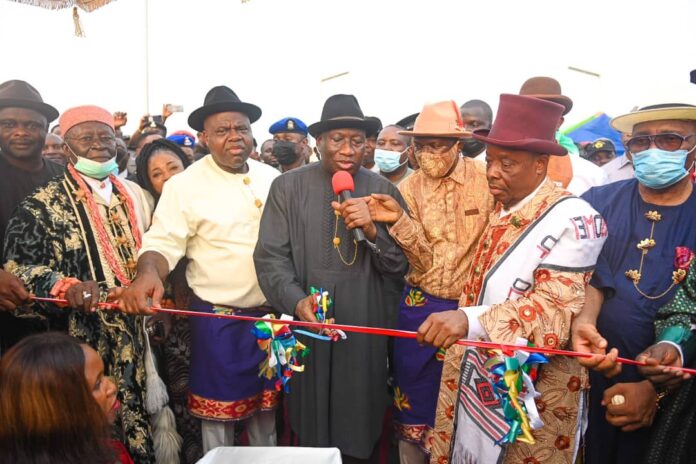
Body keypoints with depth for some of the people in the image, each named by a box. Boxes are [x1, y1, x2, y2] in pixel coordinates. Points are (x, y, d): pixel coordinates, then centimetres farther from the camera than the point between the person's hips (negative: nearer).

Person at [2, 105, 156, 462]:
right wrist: (67, 287, -27)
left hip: (139, 335, 5)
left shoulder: (134, 194, 9)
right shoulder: (43, 204, -6)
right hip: (85, 344, -4)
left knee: (144, 428, 12)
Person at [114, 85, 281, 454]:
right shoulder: (184, 185, -9)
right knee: (219, 410, 10)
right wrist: (148, 275, -35)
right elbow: (163, 243, -14)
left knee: (266, 404, 20)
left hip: (272, 313, 4)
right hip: (217, 318, -4)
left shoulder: (272, 178, 4)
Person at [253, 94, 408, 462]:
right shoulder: (288, 187, -1)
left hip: (365, 332, 1)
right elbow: (270, 257, -7)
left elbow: (401, 266, 2)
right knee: (311, 434, 15)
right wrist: (297, 301, -24)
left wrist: (372, 229, -17)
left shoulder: (383, 190, 3)